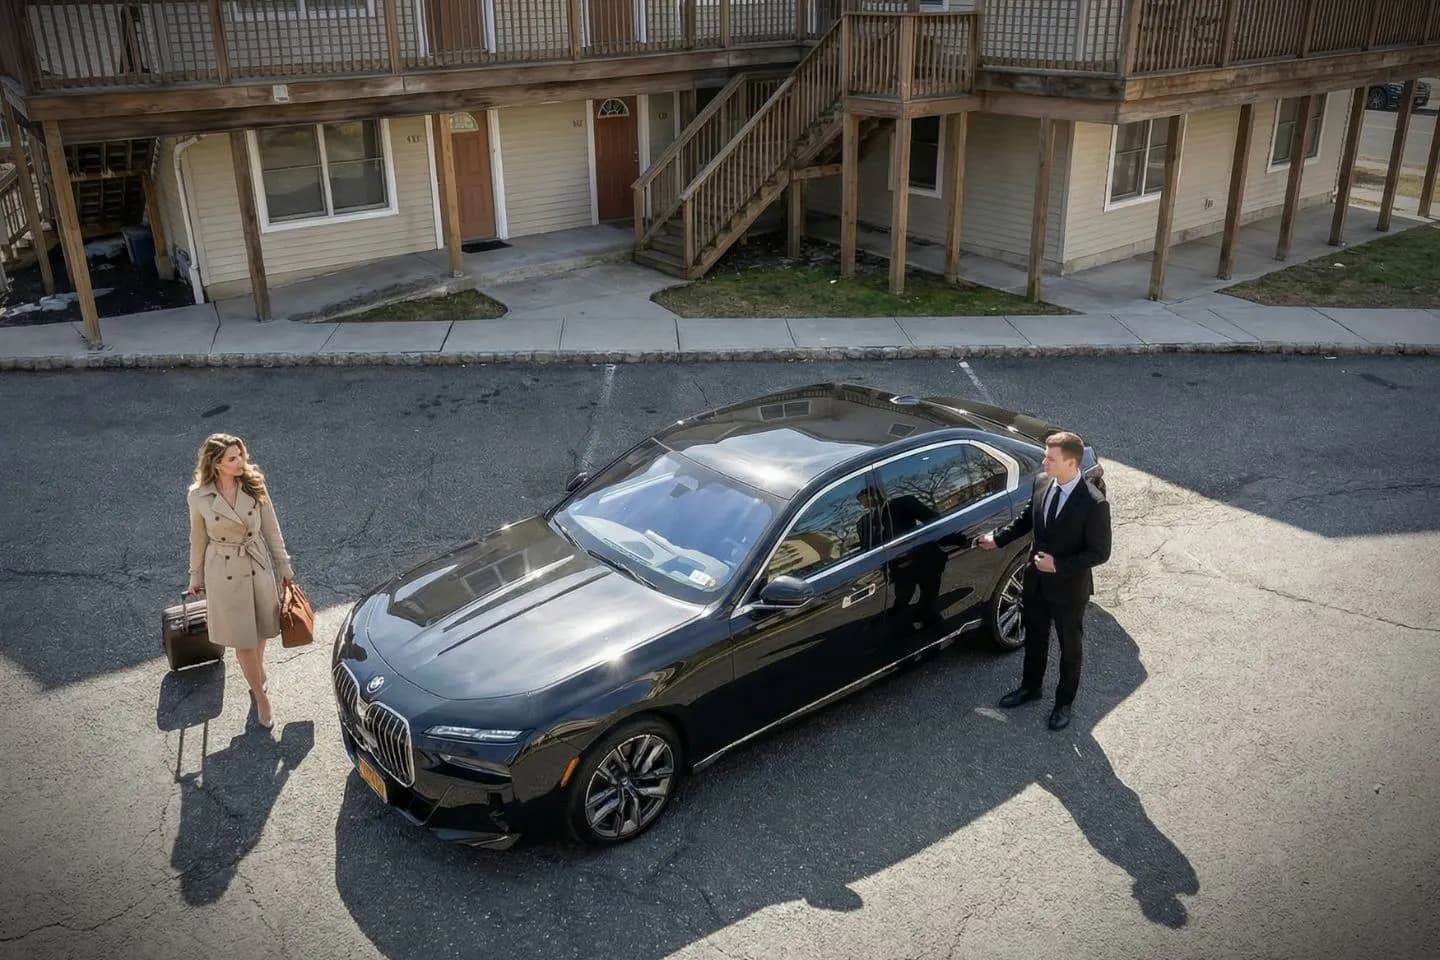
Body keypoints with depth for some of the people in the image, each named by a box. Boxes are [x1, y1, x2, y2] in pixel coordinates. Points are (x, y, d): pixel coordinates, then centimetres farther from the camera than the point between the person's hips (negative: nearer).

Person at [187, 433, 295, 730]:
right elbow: (198, 539, 0)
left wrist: (283, 565, 5)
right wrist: (196, 577, 9)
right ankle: (261, 697, 20)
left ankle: (258, 671, 47)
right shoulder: (198, 496, -14)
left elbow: (271, 528, 0)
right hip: (223, 573, -2)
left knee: (260, 629, 18)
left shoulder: (254, 486, -10)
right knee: (241, 638, 5)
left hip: (258, 566, 2)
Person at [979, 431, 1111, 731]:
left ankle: (1064, 703, 37)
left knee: (1069, 647, 17)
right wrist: (997, 538, 5)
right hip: (1036, 581, 5)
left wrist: (1058, 565, -25)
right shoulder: (1043, 486, -8)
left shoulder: (1094, 503, -27)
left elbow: (1100, 553, -21)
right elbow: (1026, 519, 11)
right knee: (1034, 638, 24)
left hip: (1068, 588, -5)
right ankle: (1030, 687, 47)